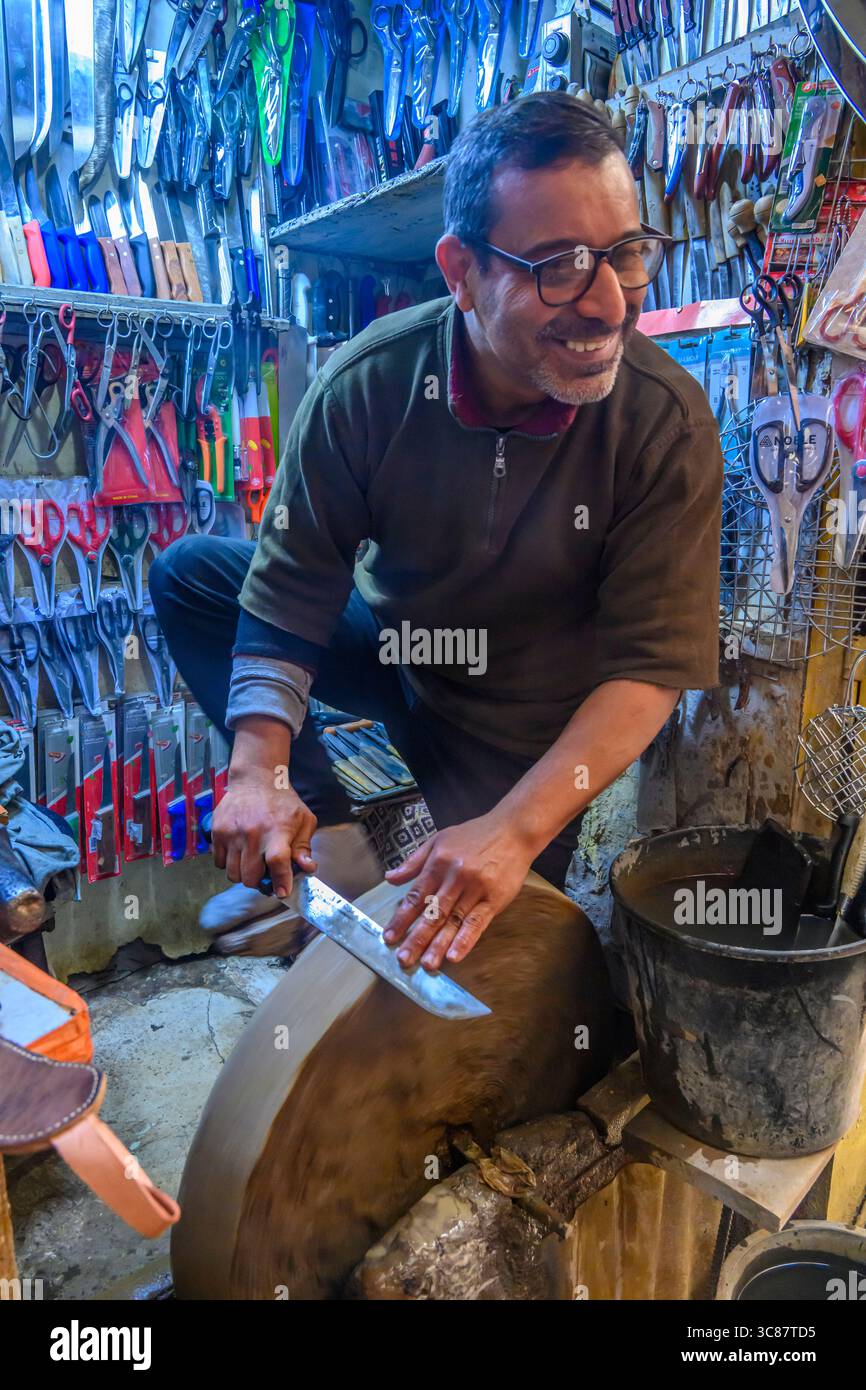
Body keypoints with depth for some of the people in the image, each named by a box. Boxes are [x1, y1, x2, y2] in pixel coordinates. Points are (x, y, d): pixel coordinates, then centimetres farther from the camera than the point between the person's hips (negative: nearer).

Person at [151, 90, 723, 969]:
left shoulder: (667, 422, -26)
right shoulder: (366, 385, -21)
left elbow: (655, 665, -25)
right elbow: (288, 597, -16)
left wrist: (514, 831, -38)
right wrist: (260, 769, -30)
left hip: (526, 724, -2)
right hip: (392, 642, 3)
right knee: (188, 574, -7)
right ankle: (329, 837, -8)